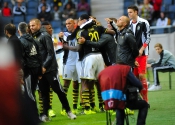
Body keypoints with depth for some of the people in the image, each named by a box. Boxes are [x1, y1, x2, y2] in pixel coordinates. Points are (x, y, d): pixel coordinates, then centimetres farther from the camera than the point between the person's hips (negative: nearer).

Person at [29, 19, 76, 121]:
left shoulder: (45, 36, -8)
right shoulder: (33, 38, 11)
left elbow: (51, 53, -13)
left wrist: (45, 66, -18)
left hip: (50, 69, -6)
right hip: (40, 70, 6)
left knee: (58, 90, -3)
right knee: (44, 93, 6)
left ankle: (68, 111, 6)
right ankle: (45, 114, 8)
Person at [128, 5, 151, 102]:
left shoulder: (143, 23, -5)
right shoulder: (129, 24, 12)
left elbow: (148, 38, -7)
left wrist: (141, 49, -15)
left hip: (142, 53, -6)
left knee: (141, 75, -11)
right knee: (135, 76, 3)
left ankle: (145, 100, -6)